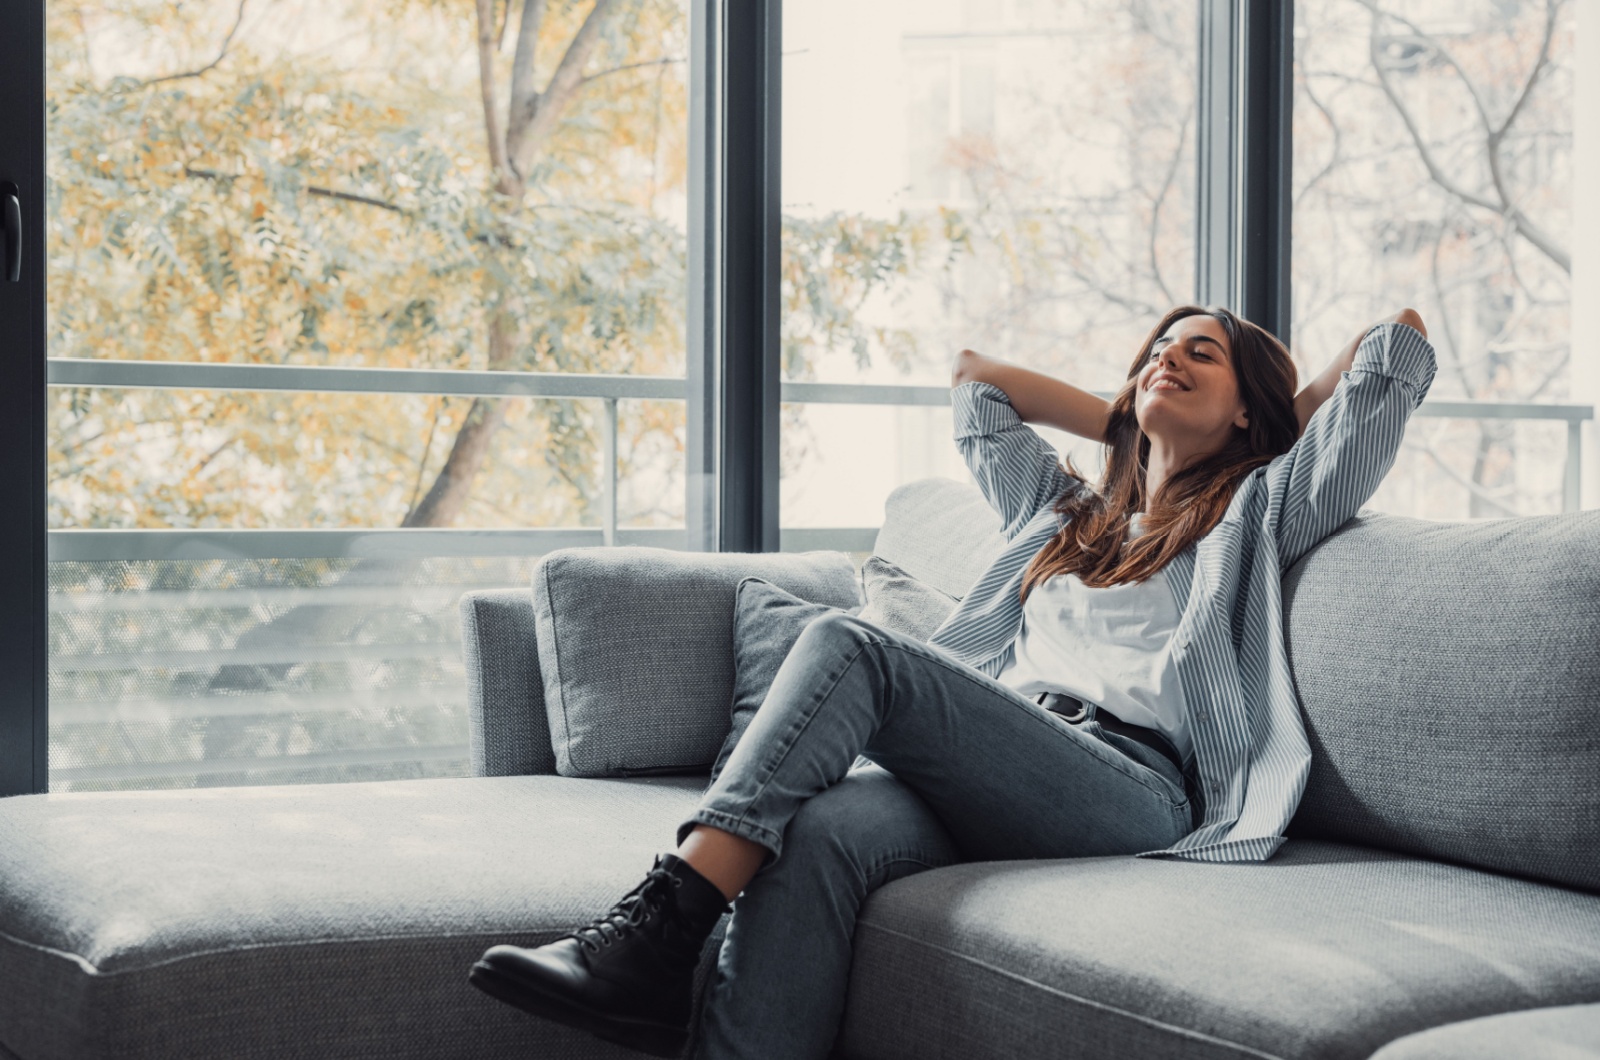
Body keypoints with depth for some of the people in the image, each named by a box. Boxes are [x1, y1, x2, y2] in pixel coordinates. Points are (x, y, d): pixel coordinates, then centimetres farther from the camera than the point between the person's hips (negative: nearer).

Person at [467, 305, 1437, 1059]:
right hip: (992, 790, 5)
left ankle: (663, 929, -37)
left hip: (1136, 789, -5)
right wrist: (1125, 424, 47)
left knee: (849, 646, -27)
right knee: (823, 829, -32)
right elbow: (974, 377, 51)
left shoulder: (1258, 513, 23)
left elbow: (1400, 348, 20)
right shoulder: (1067, 515, 38)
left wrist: (1277, 424, 33)